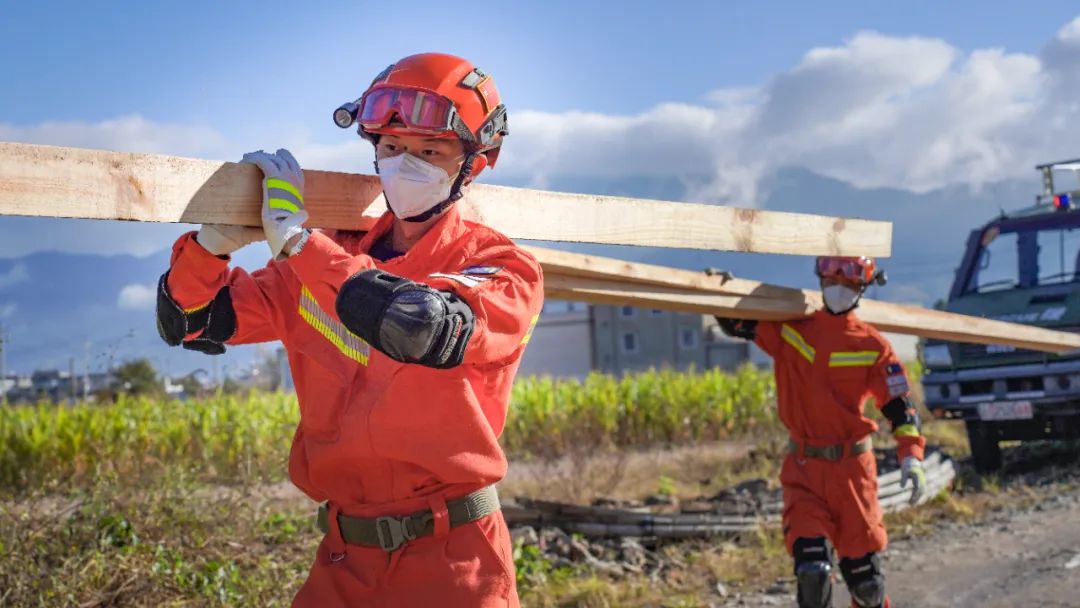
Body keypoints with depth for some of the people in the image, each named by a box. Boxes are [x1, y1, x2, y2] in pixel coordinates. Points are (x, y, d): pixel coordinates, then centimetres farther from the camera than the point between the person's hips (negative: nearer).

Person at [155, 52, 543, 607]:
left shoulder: (504, 270, -8)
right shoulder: (327, 259, 6)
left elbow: (428, 330, -30)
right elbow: (191, 324, 5)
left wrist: (298, 237, -22)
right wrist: (212, 243, -16)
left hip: (451, 560, -4)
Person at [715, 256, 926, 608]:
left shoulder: (873, 347, -1)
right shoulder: (790, 329, 3)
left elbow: (900, 406, -4)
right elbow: (734, 323, 9)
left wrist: (911, 457, -16)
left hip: (852, 469, 0)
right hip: (803, 469, 0)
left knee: (863, 570, 7)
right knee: (811, 571, -13)